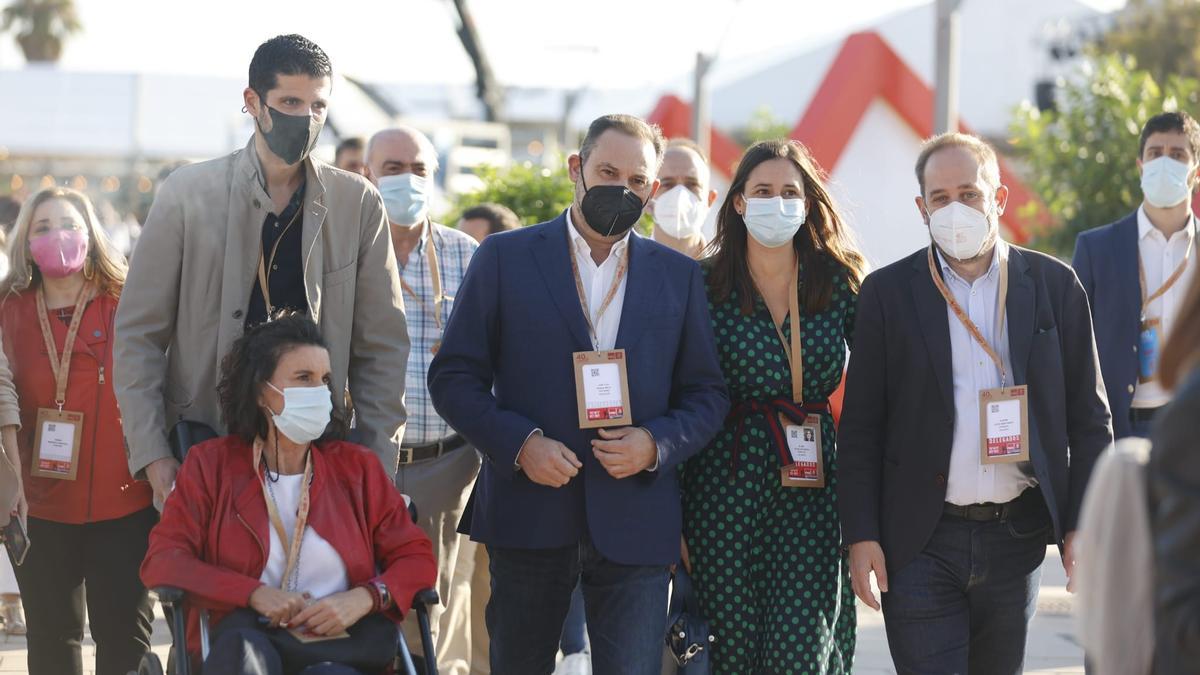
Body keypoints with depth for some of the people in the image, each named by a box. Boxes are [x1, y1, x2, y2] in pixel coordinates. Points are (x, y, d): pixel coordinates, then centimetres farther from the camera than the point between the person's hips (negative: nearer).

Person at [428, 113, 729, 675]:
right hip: (529, 514, -1)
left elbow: (707, 394, 12)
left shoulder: (679, 276, 11)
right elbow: (454, 377, 2)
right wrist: (519, 443, -13)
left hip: (635, 521, 1)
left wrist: (657, 443, -8)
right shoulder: (505, 258, 4)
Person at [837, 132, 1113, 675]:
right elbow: (861, 425, 2)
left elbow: (1088, 418, 6)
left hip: (1016, 539, 2)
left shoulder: (1054, 286, 4)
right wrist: (861, 534, -5)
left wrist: (1085, 526, -2)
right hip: (921, 543, -2)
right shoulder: (887, 293, 1)